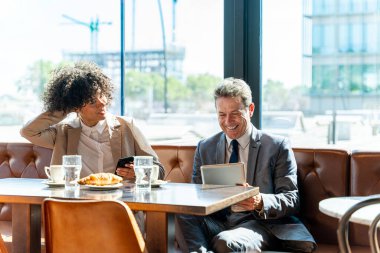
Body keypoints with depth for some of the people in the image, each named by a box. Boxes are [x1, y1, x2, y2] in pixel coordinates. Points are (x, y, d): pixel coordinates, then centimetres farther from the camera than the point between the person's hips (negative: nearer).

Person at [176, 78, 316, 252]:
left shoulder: (277, 146, 4)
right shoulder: (205, 148, 15)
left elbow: (292, 200, -2)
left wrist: (260, 202, -24)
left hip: (259, 222, -4)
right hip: (217, 223, 4)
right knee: (184, 213, -30)